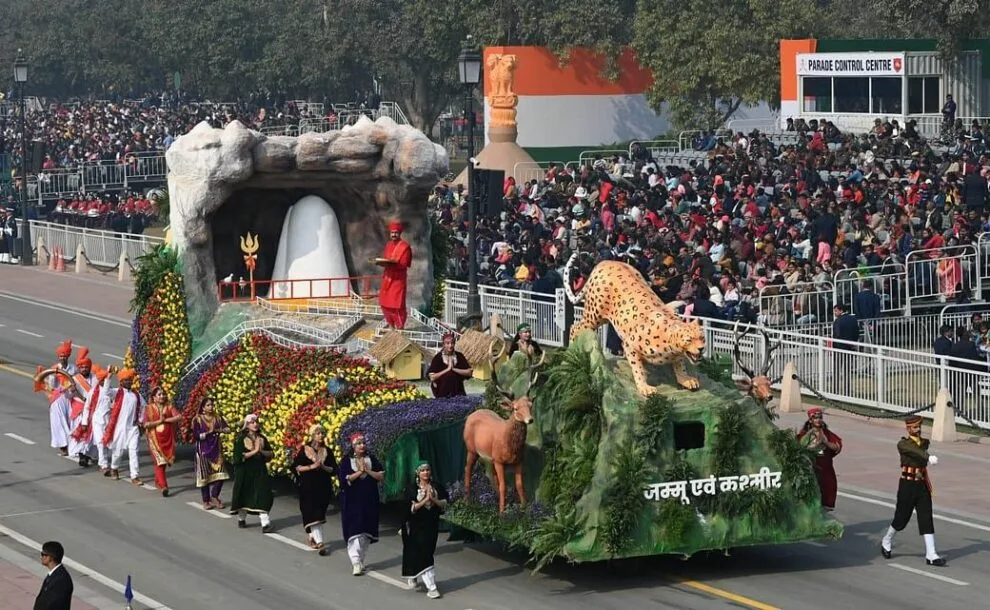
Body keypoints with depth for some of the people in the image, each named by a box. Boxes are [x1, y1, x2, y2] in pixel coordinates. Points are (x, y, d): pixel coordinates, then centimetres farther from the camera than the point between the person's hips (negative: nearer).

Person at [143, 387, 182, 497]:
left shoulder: (169, 407, 6)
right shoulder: (149, 409, 1)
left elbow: (179, 417, -9)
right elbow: (146, 424, -10)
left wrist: (165, 420, -14)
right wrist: (159, 421, -13)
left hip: (167, 439, 3)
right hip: (155, 439, -3)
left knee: (163, 462, 10)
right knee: (160, 461, -12)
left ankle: (158, 482, 32)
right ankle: (163, 486, -17)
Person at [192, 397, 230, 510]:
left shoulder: (217, 418, 8)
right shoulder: (198, 419, -3)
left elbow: (228, 429, -1)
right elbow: (196, 436, -10)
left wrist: (217, 430, -16)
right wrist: (208, 433, -16)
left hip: (216, 450, 3)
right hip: (203, 451, -3)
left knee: (220, 474, -3)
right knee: (205, 475, -1)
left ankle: (214, 496, 16)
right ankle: (206, 501, 10)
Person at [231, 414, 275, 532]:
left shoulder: (262, 438, 6)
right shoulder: (241, 439, -6)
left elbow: (271, 454, 6)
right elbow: (239, 457, -16)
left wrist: (262, 451, -13)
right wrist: (254, 451, -20)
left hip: (260, 472, 2)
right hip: (245, 472, -2)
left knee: (262, 496, -8)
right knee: (244, 495, 10)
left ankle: (265, 523, -15)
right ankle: (241, 518, 31)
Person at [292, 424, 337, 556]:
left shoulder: (327, 451, 6)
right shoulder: (304, 450, -2)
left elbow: (334, 470, 4)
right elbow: (296, 467, -5)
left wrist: (323, 467, -14)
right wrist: (311, 467, -15)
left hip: (323, 487, 4)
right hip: (308, 487, -4)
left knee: (319, 513, 11)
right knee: (313, 514, -10)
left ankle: (312, 536, 31)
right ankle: (319, 542, -14)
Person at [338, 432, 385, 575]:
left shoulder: (372, 459, 6)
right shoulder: (347, 461, -3)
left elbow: (381, 476, 0)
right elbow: (344, 479, -14)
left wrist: (368, 471, -13)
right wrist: (360, 472, -16)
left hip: (369, 502, 3)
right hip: (352, 502, -3)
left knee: (366, 533, 8)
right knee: (354, 531, -10)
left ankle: (361, 560, 21)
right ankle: (356, 563, -11)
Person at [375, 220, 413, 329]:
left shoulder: (405, 246, -10)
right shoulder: (388, 245, 12)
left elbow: (403, 265, -16)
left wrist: (390, 264, -28)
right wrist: (381, 262, -5)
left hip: (398, 279, -7)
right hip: (387, 277, 7)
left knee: (397, 304, -7)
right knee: (384, 303, 8)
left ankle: (399, 327, 2)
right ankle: (390, 324, 21)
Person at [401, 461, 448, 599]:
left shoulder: (437, 488, 5)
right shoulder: (412, 489, -5)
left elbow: (444, 504, 0)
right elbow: (412, 508, -12)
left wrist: (433, 499, -16)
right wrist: (425, 500, -21)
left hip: (431, 525, 4)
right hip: (417, 525, -4)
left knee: (428, 551, 13)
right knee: (423, 555, -10)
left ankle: (412, 575, 39)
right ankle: (431, 587, -12)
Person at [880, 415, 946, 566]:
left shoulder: (925, 442, 8)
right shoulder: (903, 444, -11)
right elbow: (914, 451, -32)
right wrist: (929, 458, -48)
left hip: (923, 485, 4)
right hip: (907, 485, -4)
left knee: (926, 518, -3)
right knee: (901, 518, 5)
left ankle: (931, 555, -5)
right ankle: (887, 542, 32)